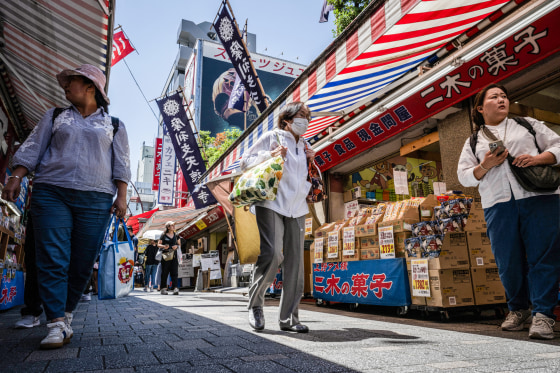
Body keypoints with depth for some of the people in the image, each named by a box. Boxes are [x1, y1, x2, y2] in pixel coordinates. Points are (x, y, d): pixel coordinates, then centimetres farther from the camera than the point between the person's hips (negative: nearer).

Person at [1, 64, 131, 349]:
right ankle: (56, 324, -7)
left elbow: (121, 164, 9)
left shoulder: (113, 126, 15)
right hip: (51, 194, 1)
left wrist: (121, 196, -2)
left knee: (83, 263, 0)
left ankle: (66, 313, 17)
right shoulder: (55, 116, 20)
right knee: (52, 259, -8)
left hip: (96, 200, -1)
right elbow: (32, 150, 13)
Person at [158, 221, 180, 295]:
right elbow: (158, 244, 3)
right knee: (164, 272, 2)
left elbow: (178, 244, 21)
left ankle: (175, 288, -12)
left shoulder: (175, 235, 13)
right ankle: (163, 288, 11)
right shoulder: (163, 235, 1)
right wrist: (163, 246, -16)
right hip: (166, 255, -3)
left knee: (174, 272, -6)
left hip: (174, 255, 3)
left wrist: (176, 246, -2)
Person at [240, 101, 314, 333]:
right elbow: (245, 162, 4)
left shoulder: (304, 147, 24)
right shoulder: (272, 137, 7)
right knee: (272, 253, -21)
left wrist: (312, 162, 11)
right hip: (271, 203, -6)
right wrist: (270, 156, -10)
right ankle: (255, 303, 2)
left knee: (295, 262, 2)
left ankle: (288, 318, 10)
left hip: (296, 209, 6)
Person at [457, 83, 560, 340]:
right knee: (508, 262, 3)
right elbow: (464, 177, 12)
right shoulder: (473, 142, 19)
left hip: (538, 197, 0)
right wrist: (485, 165, -6)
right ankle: (517, 309, 21)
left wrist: (537, 158, -6)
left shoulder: (528, 125, 19)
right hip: (498, 204, 1)